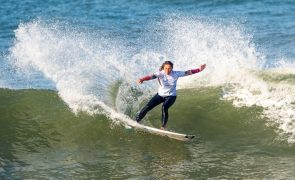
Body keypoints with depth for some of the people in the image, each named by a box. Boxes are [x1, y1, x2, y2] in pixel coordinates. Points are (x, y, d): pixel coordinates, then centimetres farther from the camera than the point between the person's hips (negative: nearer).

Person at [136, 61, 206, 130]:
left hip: (171, 96, -1)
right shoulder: (160, 74, -23)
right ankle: (136, 120, 20)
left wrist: (199, 69, -13)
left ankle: (163, 126, -14)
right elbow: (152, 76, -39)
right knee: (147, 107, -3)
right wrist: (142, 79, -58)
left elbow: (188, 72, -8)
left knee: (164, 107, -30)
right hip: (160, 95, 1)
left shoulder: (176, 74, -17)